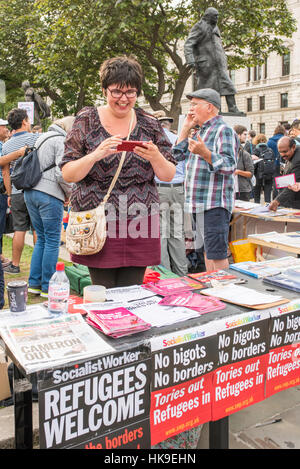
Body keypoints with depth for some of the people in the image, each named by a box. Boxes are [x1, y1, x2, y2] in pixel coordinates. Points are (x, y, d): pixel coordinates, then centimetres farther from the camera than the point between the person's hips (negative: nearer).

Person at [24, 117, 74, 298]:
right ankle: (47, 287, 6)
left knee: (42, 239, 15)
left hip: (31, 192, 8)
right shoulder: (62, 141, -8)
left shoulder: (42, 137, 19)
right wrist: (69, 192, -2)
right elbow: (61, 172, -18)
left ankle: (34, 283, 18)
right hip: (49, 195, -8)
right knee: (52, 241, 0)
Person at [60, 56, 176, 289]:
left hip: (139, 224, 2)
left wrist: (155, 157, -14)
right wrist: (96, 154, -19)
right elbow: (67, 174, -2)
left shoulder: (150, 124, 8)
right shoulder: (87, 120, 3)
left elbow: (169, 175, 8)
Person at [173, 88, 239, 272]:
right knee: (208, 251, 16)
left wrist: (204, 153, -33)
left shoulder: (224, 130, -10)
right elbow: (179, 154, 24)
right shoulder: (202, 131, 20)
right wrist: (186, 128, 17)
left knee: (217, 254, -9)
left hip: (215, 205, -10)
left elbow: (230, 166, -20)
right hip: (199, 204, 10)